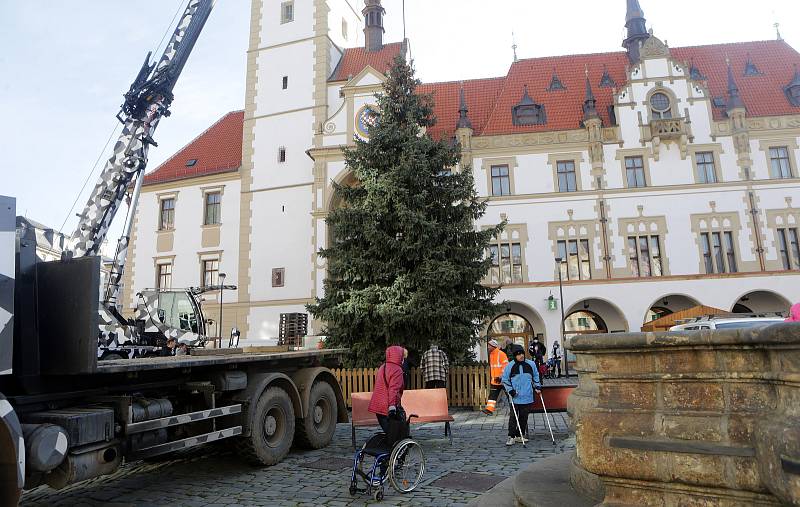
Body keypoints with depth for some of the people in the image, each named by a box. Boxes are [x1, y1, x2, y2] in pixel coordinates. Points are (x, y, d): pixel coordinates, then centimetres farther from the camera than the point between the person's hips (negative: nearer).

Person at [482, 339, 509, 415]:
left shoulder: (501, 354, -15)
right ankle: (489, 409, 4)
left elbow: (506, 366, -18)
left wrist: (501, 376, -22)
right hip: (494, 379, 8)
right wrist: (491, 376, 23)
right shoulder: (491, 354, 12)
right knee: (492, 394, 4)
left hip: (502, 379, -8)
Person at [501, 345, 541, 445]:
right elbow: (505, 380, 4)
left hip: (528, 397, 3)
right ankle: (511, 437, 1)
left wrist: (537, 387, 11)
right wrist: (510, 390, -6)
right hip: (515, 397, -3)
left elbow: (536, 376, 21)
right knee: (513, 417, -5)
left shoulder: (531, 364, 5)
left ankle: (519, 435, 20)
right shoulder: (510, 366, -3)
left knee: (524, 417, 8)